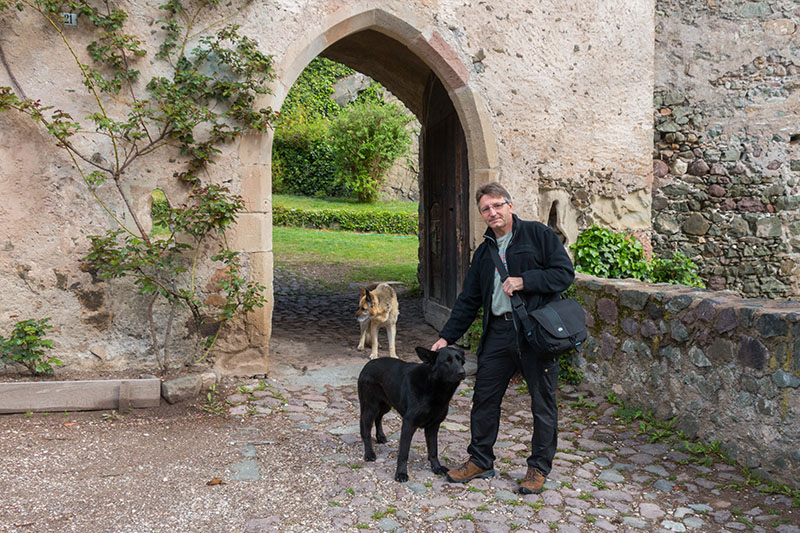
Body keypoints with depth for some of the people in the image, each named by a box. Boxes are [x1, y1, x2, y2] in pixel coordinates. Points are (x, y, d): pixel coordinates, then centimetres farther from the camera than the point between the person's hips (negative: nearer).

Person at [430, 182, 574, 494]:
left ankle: (539, 468, 20)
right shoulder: (484, 251, 16)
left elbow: (565, 273, -6)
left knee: (543, 402, 4)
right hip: (498, 331, 5)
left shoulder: (538, 234, 0)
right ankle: (480, 461, 25)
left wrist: (524, 281, -16)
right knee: (484, 398, 8)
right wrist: (447, 336, 12)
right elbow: (468, 300, 18)